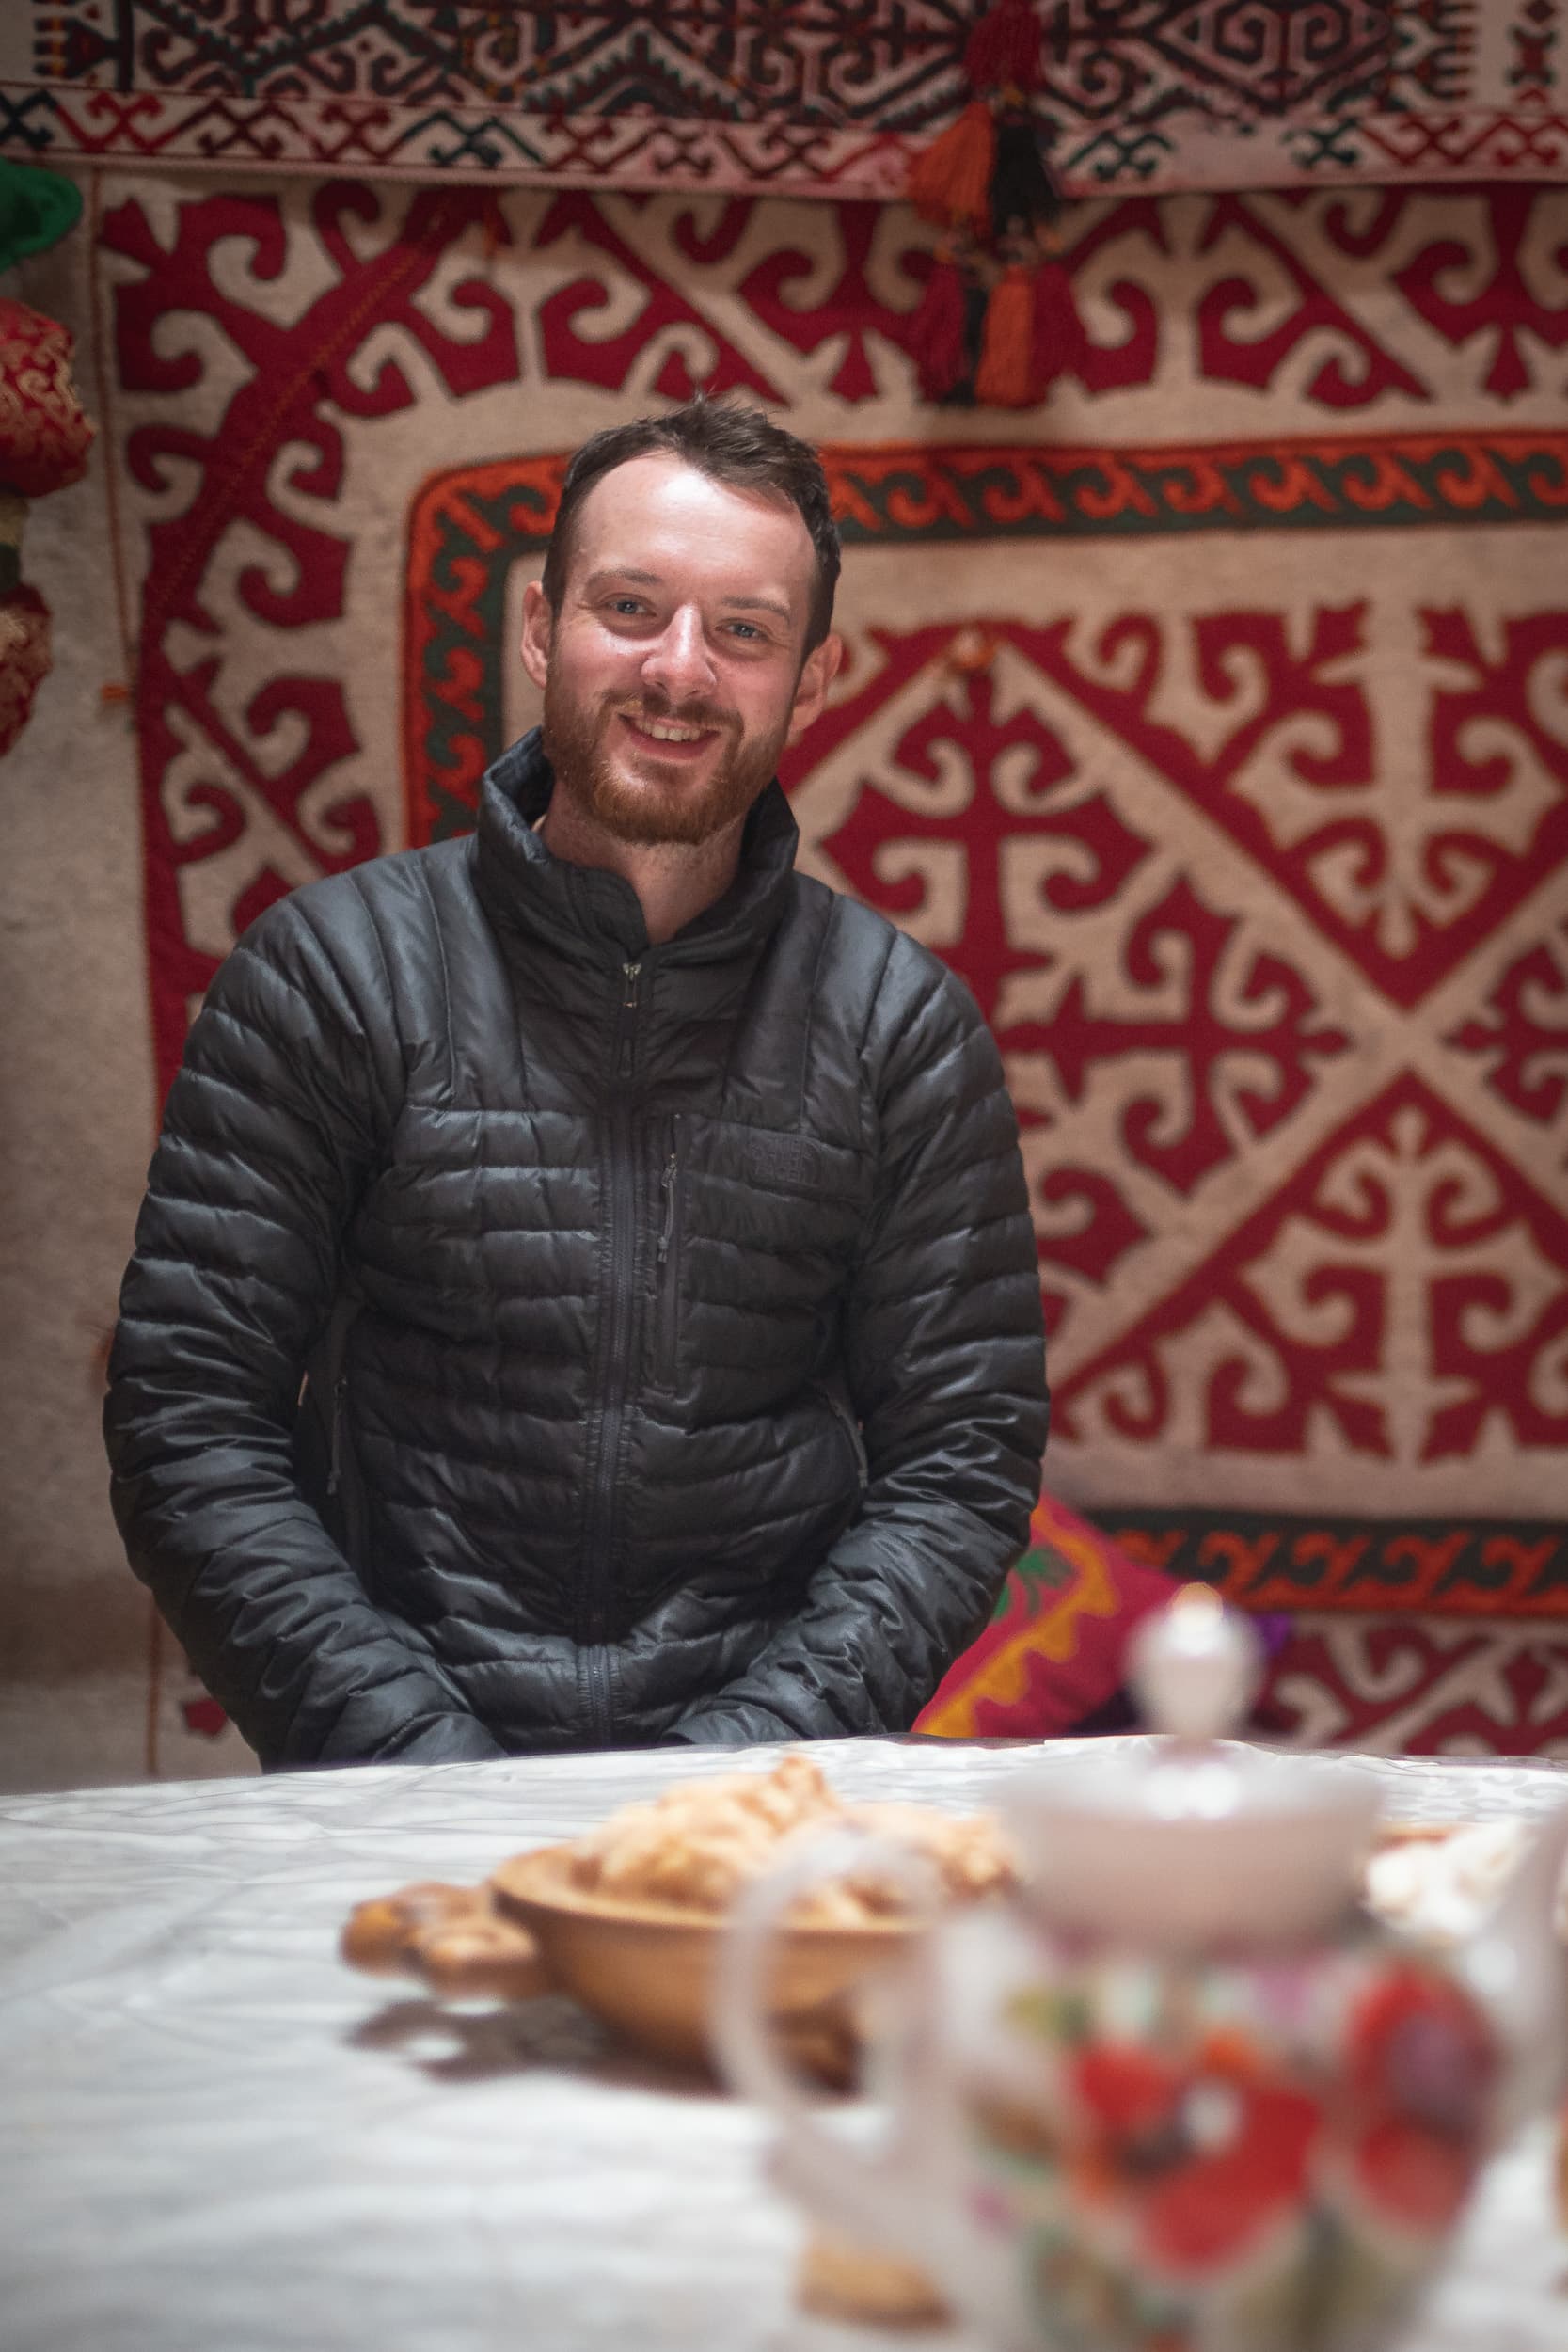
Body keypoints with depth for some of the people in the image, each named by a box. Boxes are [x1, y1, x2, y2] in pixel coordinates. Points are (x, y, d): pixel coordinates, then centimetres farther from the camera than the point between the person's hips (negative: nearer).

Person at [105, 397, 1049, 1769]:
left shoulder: (903, 1022, 8)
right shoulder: (335, 972, 3)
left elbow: (960, 1463, 6)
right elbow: (187, 1427, 0)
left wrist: (749, 1761, -9)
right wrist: (419, 1754, -12)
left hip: (767, 1781, 2)